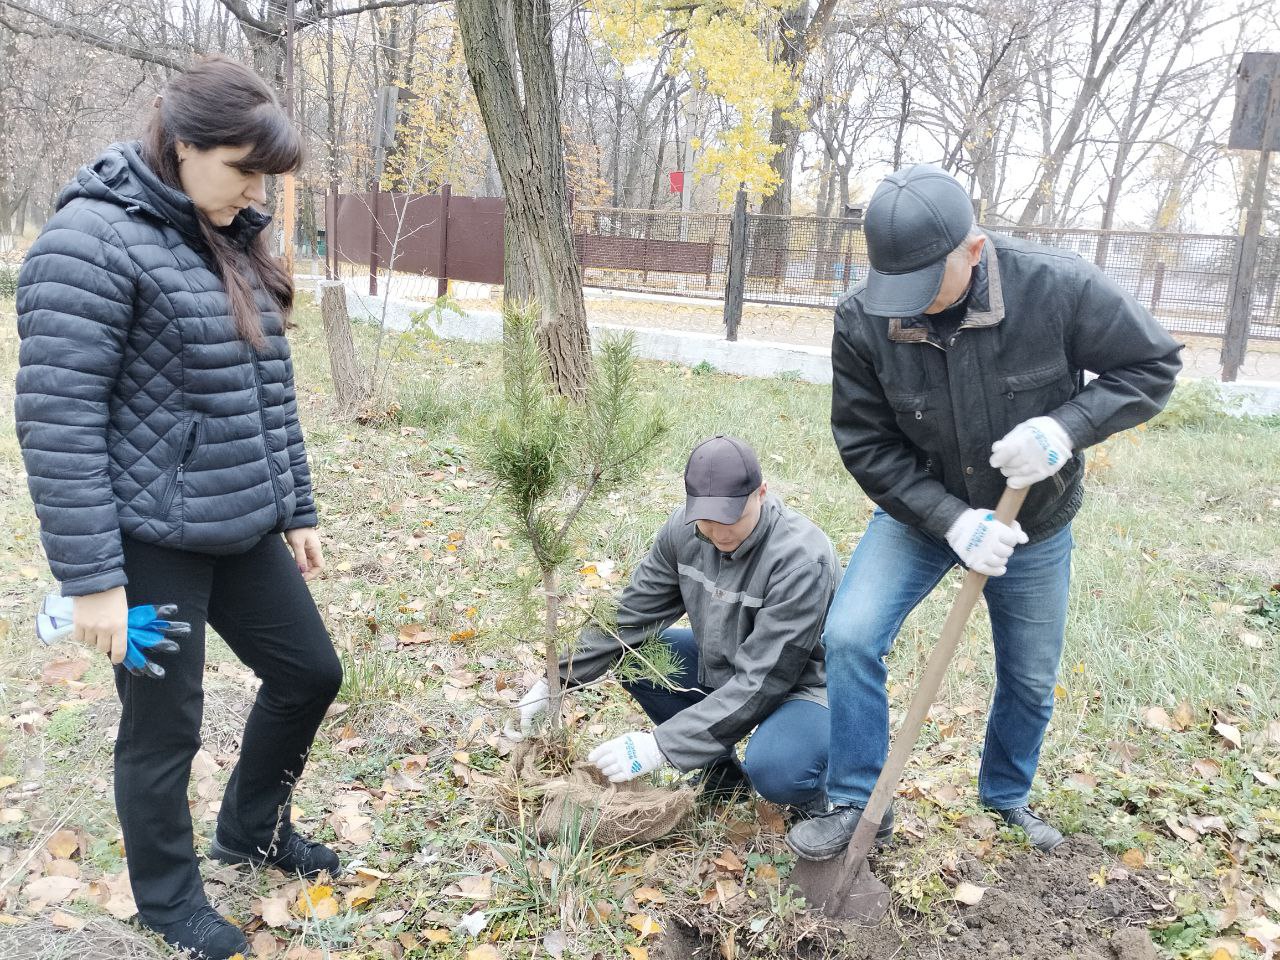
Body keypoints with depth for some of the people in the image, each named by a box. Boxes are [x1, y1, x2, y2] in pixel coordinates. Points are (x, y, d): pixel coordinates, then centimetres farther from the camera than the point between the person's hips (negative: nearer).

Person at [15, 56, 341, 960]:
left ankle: (252, 829, 43)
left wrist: (297, 511, 15)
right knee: (165, 726, 9)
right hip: (152, 543, -8)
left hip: (244, 530, 8)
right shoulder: (92, 241, -16)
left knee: (310, 672, 17)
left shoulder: (233, 242, 8)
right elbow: (57, 421, -18)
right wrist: (91, 576, -18)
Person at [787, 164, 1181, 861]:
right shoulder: (862, 321, -24)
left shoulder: (1056, 287, -27)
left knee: (1030, 680, 15)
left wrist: (1066, 427, -31)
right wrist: (951, 520, -27)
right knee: (849, 638, -17)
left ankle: (1008, 797, 45)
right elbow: (866, 444, -16)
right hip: (921, 512, 0)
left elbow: (1152, 365, -13)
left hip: (1034, 521, 1)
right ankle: (856, 804, 4)